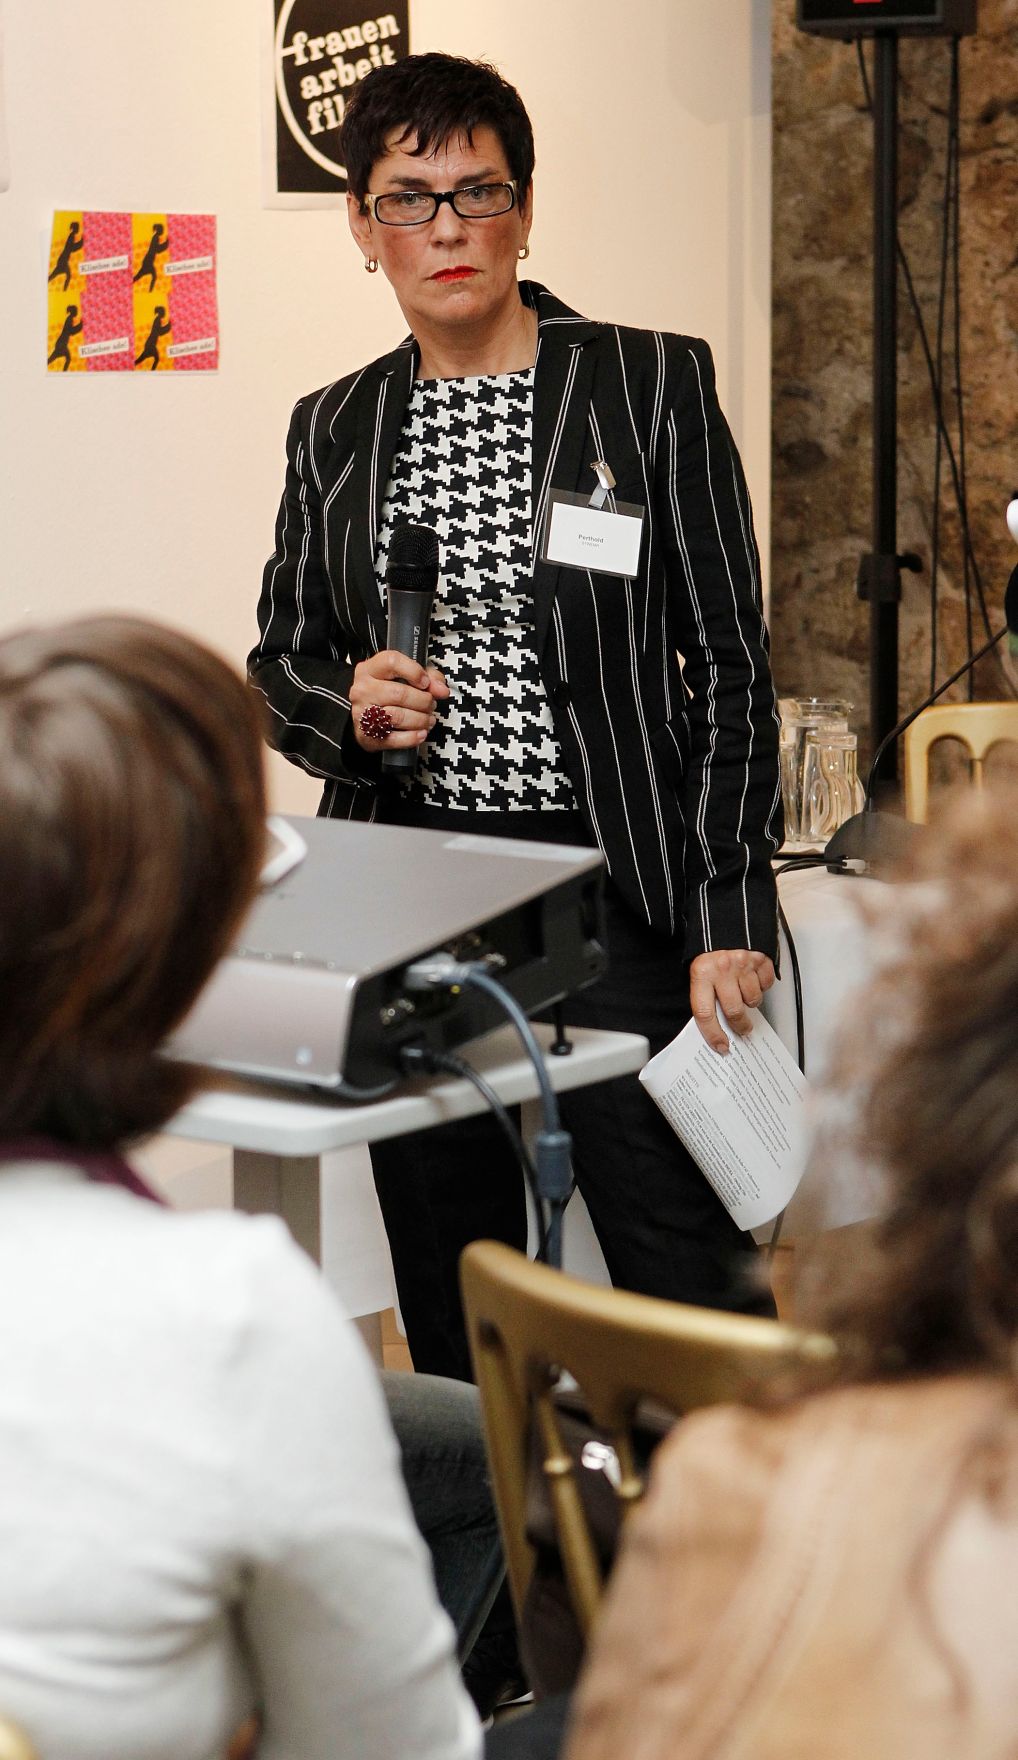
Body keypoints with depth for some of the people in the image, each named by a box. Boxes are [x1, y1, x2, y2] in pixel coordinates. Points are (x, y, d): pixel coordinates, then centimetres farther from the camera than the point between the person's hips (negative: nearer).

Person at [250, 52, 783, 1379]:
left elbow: (733, 669, -2)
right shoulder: (334, 428, 10)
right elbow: (280, 662, 18)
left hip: (613, 892, -4)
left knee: (690, 1296, -5)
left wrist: (728, 921, -9)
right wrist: (348, 708, -7)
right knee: (450, 1309, 10)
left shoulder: (655, 386, 0)